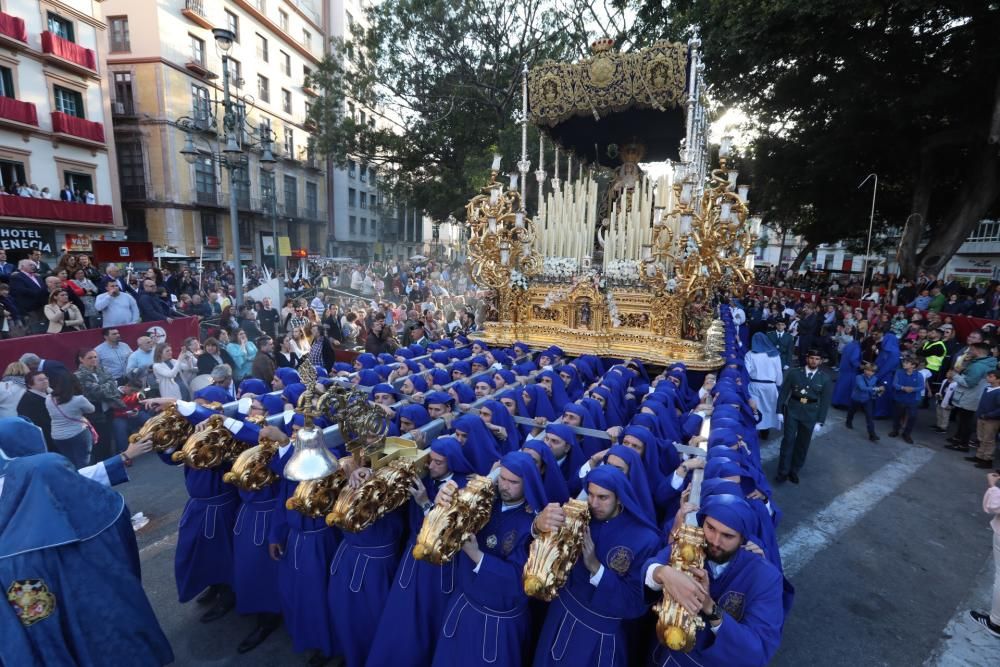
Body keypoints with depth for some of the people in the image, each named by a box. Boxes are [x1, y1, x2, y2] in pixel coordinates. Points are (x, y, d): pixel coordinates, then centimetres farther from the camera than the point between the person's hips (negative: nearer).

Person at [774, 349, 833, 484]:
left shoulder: (825, 379, 0)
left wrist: (820, 421, -2)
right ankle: (783, 472, 3)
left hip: (810, 414, 1)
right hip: (792, 410, -1)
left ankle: (794, 471, 24)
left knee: (803, 443, 9)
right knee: (788, 440, -6)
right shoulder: (794, 373, -2)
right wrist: (779, 411, -4)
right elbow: (783, 392, 0)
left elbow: (825, 401, 2)